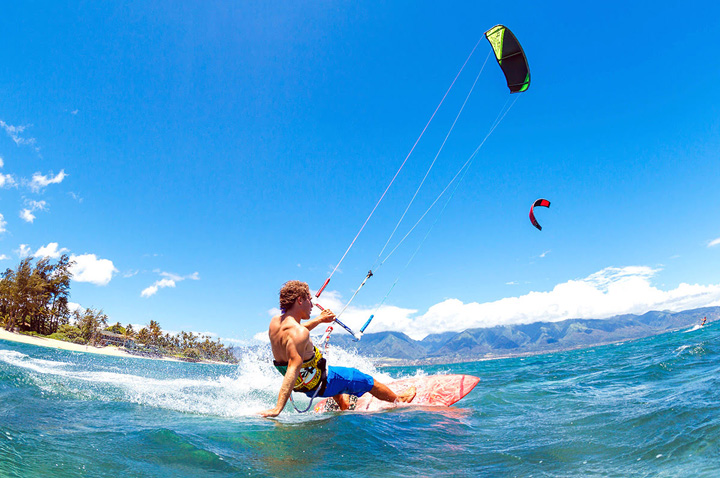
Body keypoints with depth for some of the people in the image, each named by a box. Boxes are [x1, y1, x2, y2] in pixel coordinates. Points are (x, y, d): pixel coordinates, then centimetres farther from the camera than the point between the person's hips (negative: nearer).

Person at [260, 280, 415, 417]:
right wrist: (277, 409, -42)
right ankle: (399, 399, 37)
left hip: (301, 383, 8)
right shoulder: (300, 332, -34)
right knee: (367, 381, 13)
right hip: (318, 384, -8)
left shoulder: (275, 322, -6)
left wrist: (319, 320, 20)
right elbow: (293, 369, -39)